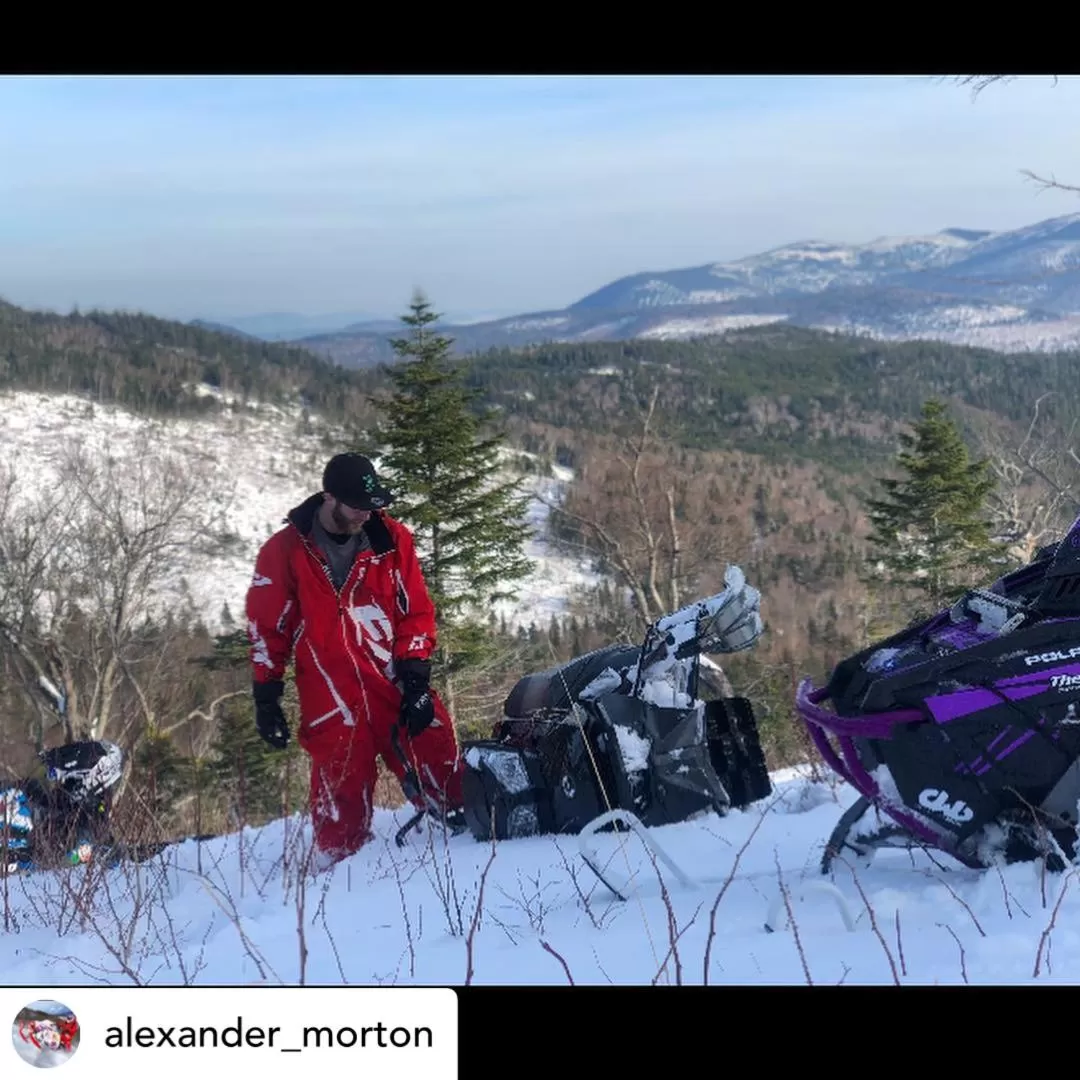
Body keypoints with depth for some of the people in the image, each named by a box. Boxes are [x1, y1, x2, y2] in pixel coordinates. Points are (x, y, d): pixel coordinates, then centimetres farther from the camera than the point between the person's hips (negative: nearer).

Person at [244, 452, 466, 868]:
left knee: (442, 770, -2)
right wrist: (266, 699, 4)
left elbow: (417, 610, 5)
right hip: (331, 700, -2)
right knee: (342, 798, 2)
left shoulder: (392, 539, 3)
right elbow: (266, 628, 5)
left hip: (398, 688, 2)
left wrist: (415, 676, -3)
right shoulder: (284, 552, 0)